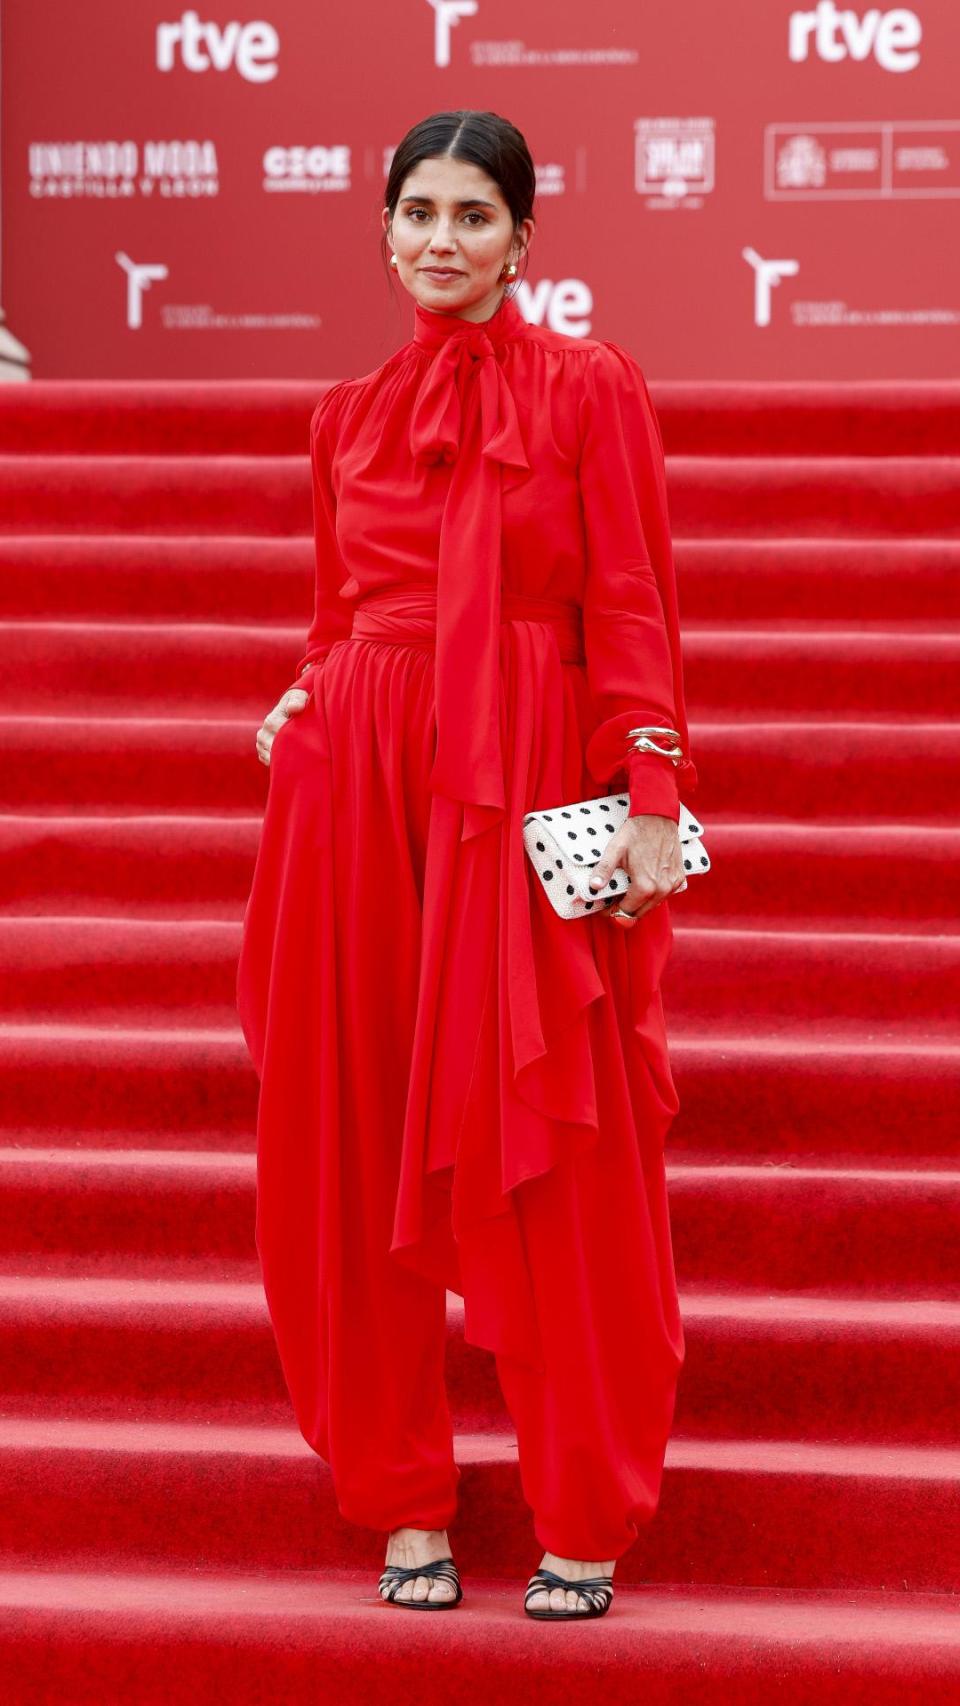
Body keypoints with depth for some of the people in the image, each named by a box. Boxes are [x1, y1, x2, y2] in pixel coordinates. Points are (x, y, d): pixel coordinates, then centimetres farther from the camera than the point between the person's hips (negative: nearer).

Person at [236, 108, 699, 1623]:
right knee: (361, 1147, 3)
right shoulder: (349, 415, 14)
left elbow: (633, 608, -4)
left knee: (555, 1159, -2)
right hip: (359, 785, 4)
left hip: (533, 794, -4)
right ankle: (404, 1499, 13)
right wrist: (304, 705, 4)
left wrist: (651, 799, -12)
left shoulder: (589, 388, 1)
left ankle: (585, 1521, 8)